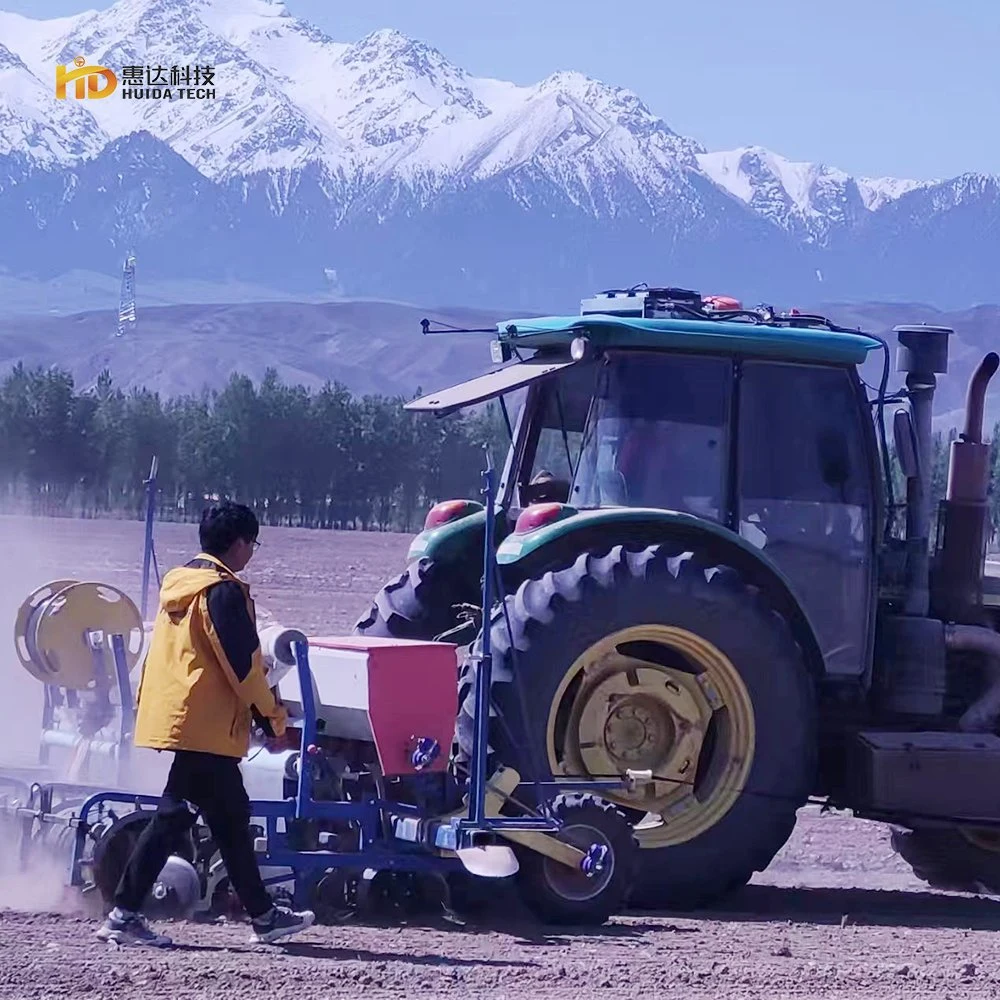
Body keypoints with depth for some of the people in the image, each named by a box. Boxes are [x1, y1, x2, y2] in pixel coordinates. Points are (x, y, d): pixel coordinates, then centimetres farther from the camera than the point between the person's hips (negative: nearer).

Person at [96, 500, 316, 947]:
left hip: (173, 717, 10)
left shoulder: (177, 582, 14)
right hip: (207, 724, -10)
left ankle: (263, 915, 18)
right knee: (173, 817, -6)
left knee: (231, 817, 13)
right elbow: (242, 663, -16)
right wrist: (272, 716, -6)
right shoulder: (223, 591, -13)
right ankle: (124, 915, -7)